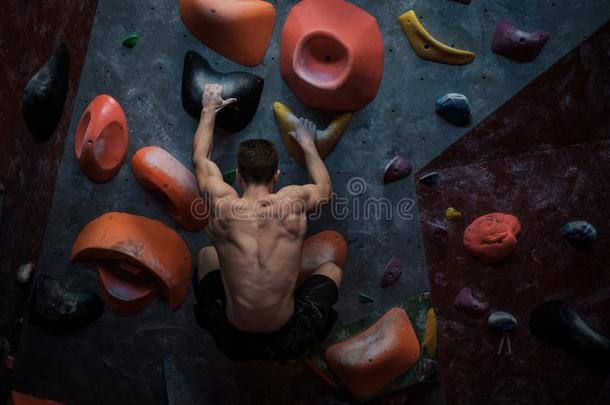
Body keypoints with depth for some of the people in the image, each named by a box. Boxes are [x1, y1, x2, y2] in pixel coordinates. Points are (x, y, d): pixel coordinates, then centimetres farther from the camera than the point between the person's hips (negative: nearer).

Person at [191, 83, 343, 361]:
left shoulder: (222, 205, -12)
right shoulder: (294, 201, -13)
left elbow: (200, 158, 11)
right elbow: (325, 189, 14)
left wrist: (210, 108, 25)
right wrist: (308, 144, 28)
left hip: (232, 341, 1)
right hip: (288, 343, 0)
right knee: (331, 269, 26)